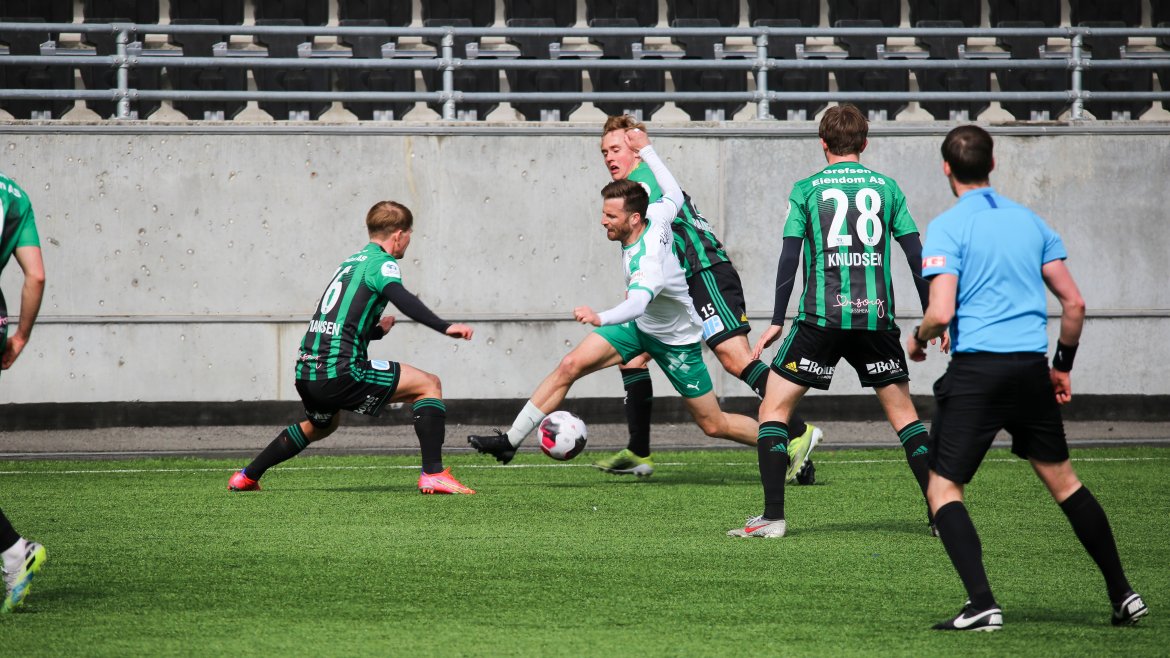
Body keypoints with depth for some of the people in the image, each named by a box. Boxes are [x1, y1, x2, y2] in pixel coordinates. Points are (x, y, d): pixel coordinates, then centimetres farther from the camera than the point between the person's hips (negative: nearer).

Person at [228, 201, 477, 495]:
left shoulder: (351, 262, 23)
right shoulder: (381, 262, -2)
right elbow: (400, 297, -23)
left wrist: (377, 330, 43)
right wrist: (444, 327, -27)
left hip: (306, 371, 9)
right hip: (340, 372, -9)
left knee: (321, 425, 38)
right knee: (429, 385, 0)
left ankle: (246, 477, 43)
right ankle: (433, 473, -12)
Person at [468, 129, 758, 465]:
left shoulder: (647, 263, -39)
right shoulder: (655, 216, -18)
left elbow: (637, 304, -59)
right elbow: (674, 195, 5)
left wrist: (601, 318, -79)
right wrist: (646, 150, 12)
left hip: (676, 342, -8)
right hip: (637, 325, 8)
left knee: (713, 425, 4)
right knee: (570, 365, -11)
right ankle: (510, 441, -8)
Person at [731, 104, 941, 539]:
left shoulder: (806, 190, 6)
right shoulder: (887, 188, 10)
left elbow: (789, 257, 1)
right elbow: (916, 255, 7)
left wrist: (777, 322, 4)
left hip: (821, 318, -2)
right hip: (877, 317, 2)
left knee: (773, 408, 6)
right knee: (903, 413, 14)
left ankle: (773, 516, -4)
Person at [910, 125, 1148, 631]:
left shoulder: (947, 228, -5)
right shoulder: (1029, 220, 12)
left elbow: (941, 312, -15)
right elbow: (1074, 303, 11)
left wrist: (917, 339, 6)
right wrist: (1064, 366, 23)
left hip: (976, 368, -5)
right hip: (1031, 367, 5)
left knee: (943, 488, 3)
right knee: (1062, 479, 19)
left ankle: (982, 604, -12)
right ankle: (1122, 594, 20)